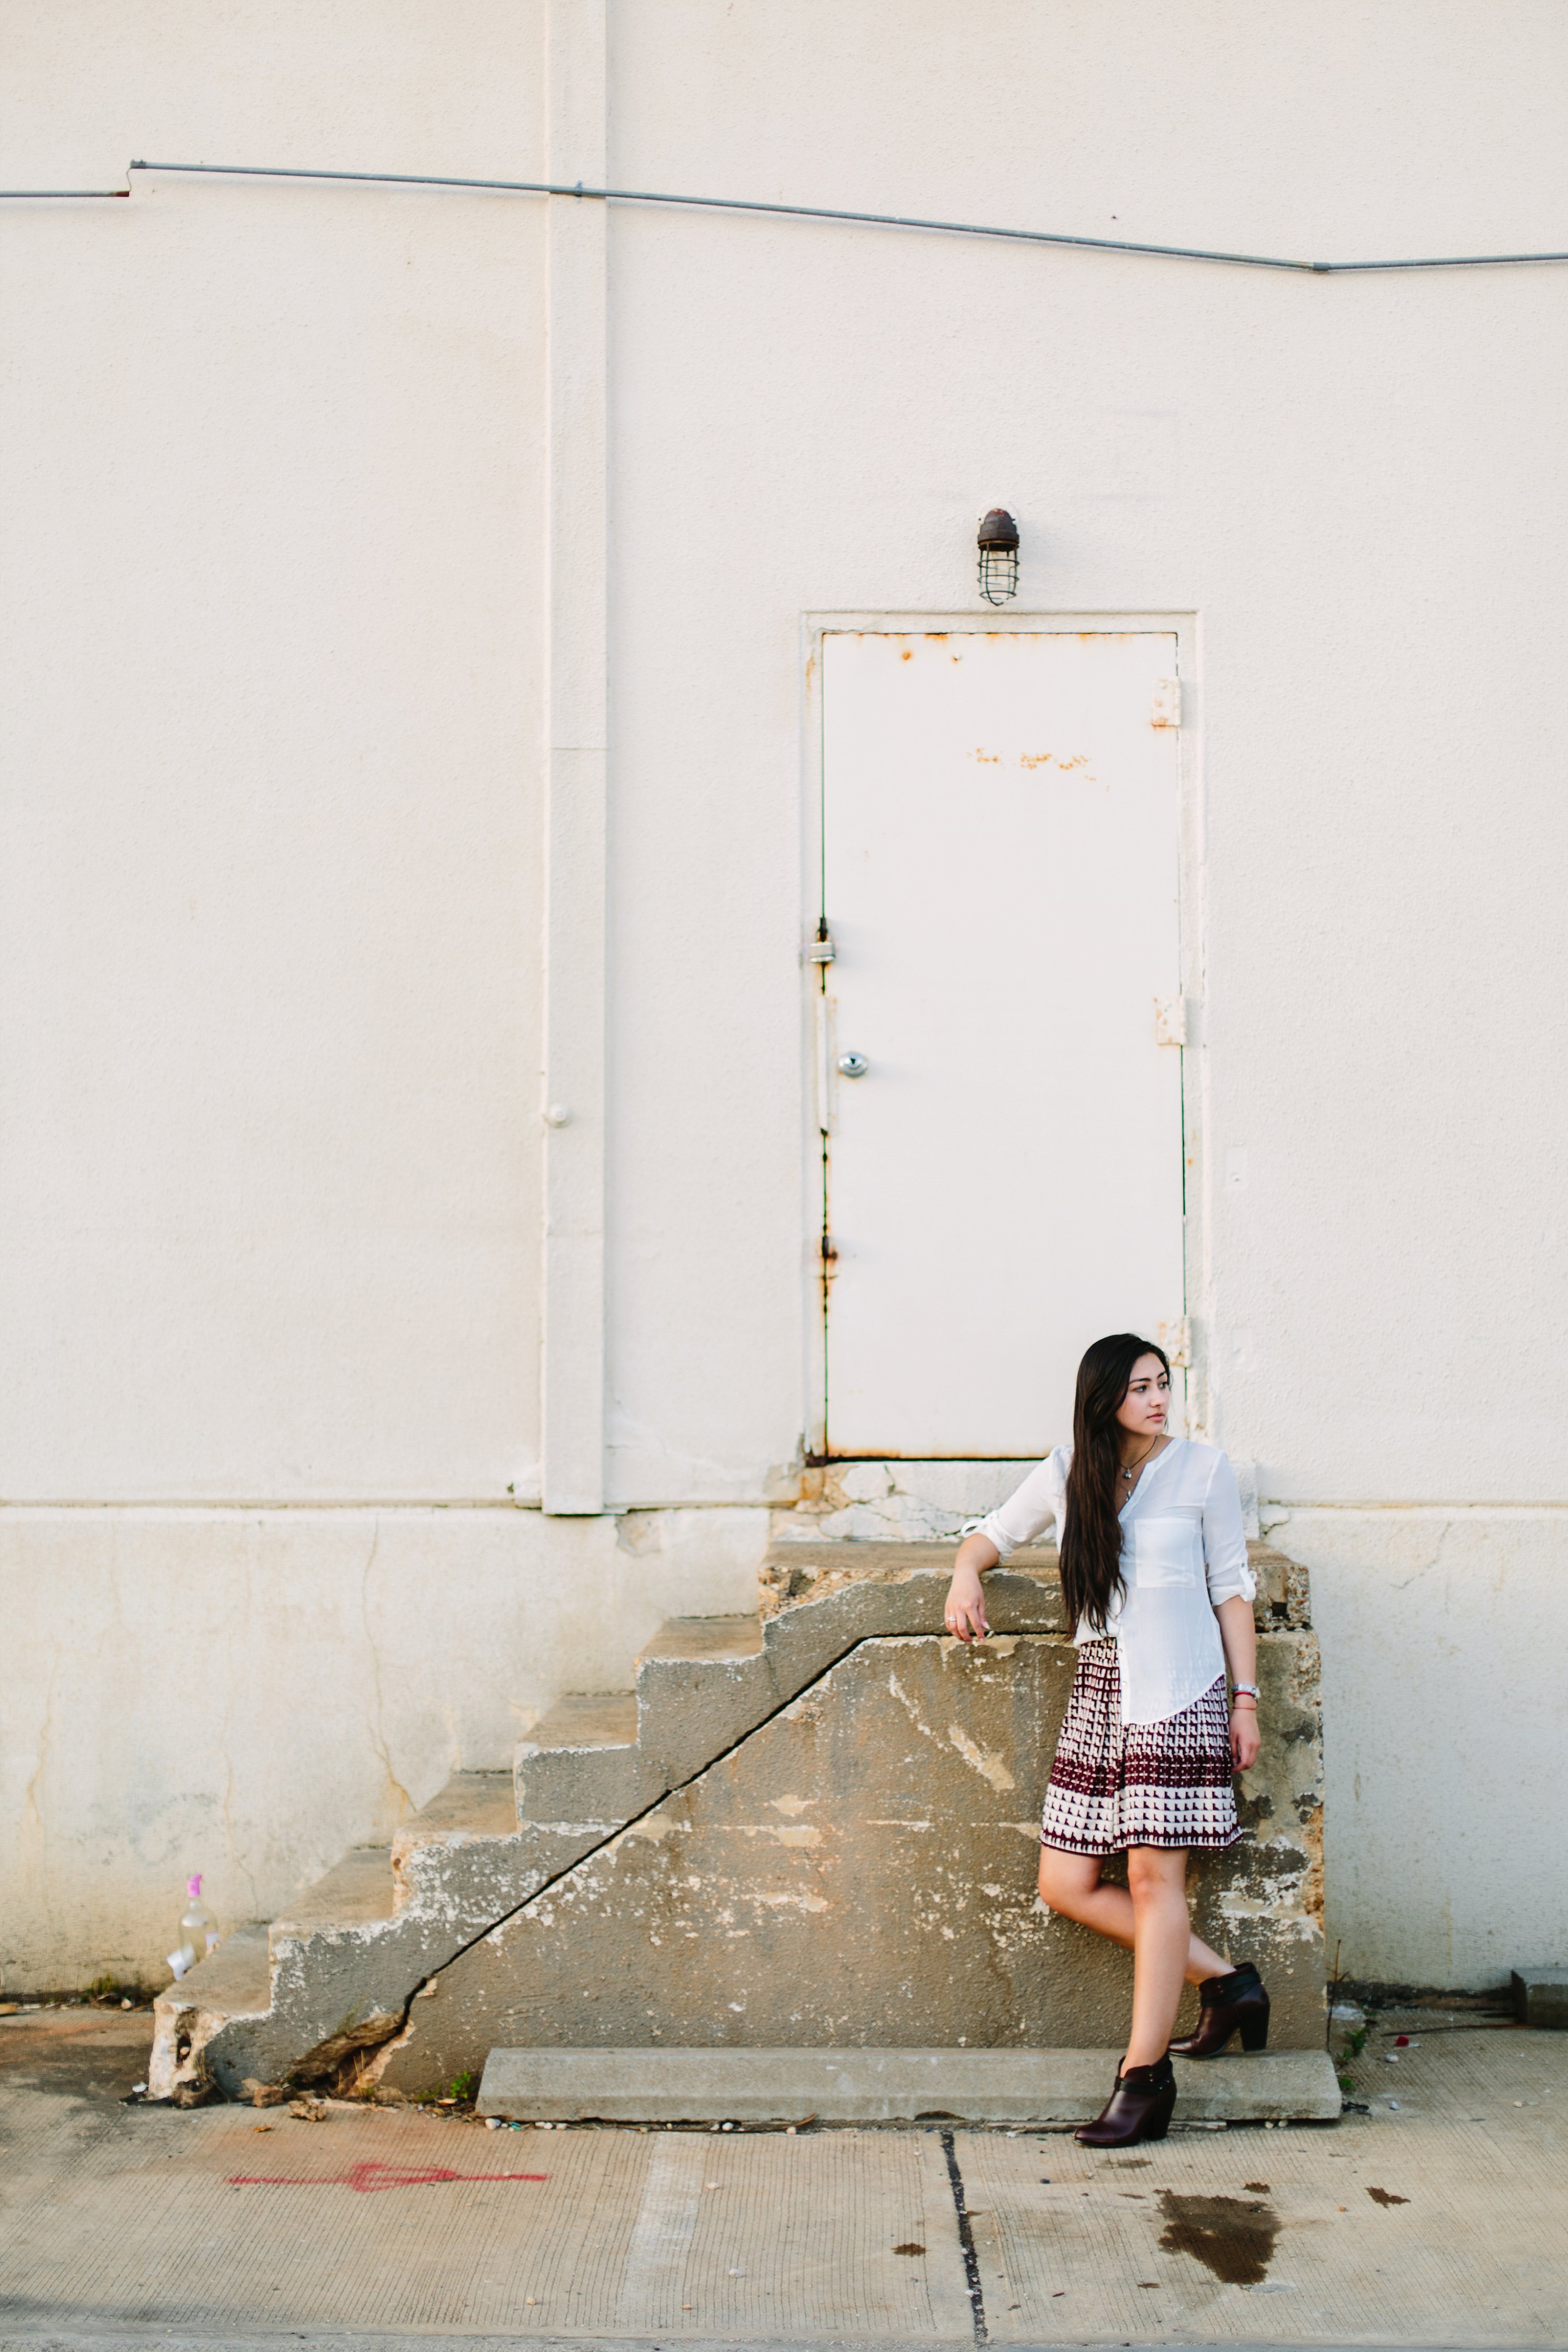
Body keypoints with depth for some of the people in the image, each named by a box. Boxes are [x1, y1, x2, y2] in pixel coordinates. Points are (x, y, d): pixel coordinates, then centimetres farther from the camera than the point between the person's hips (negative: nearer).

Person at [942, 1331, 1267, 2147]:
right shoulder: (1067, 1472, 10)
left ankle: (1145, 2074, -2)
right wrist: (966, 1572, 1)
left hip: (1178, 1690, -5)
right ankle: (1223, 1981, 15)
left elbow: (1231, 1588, 4)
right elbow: (996, 1532, 24)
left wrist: (1246, 1697, 0)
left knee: (1153, 1874, -8)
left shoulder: (1203, 1469, 2)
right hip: (1098, 1686, 5)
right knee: (1065, 1885, 2)